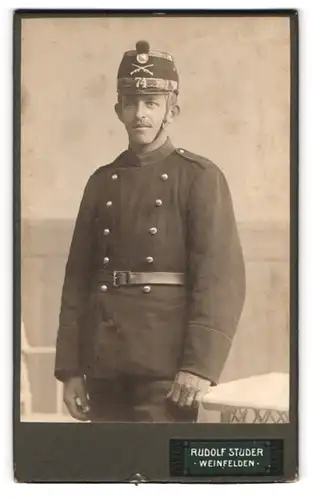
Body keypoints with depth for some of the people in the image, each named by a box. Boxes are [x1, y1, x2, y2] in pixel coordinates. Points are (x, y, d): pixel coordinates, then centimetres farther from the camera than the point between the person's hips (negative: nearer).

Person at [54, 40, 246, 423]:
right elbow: (77, 280, 12)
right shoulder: (102, 182, 13)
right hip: (105, 366, 5)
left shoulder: (201, 178, -2)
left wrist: (200, 365, -17)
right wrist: (70, 368, 7)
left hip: (166, 367, -5)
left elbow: (222, 278, -9)